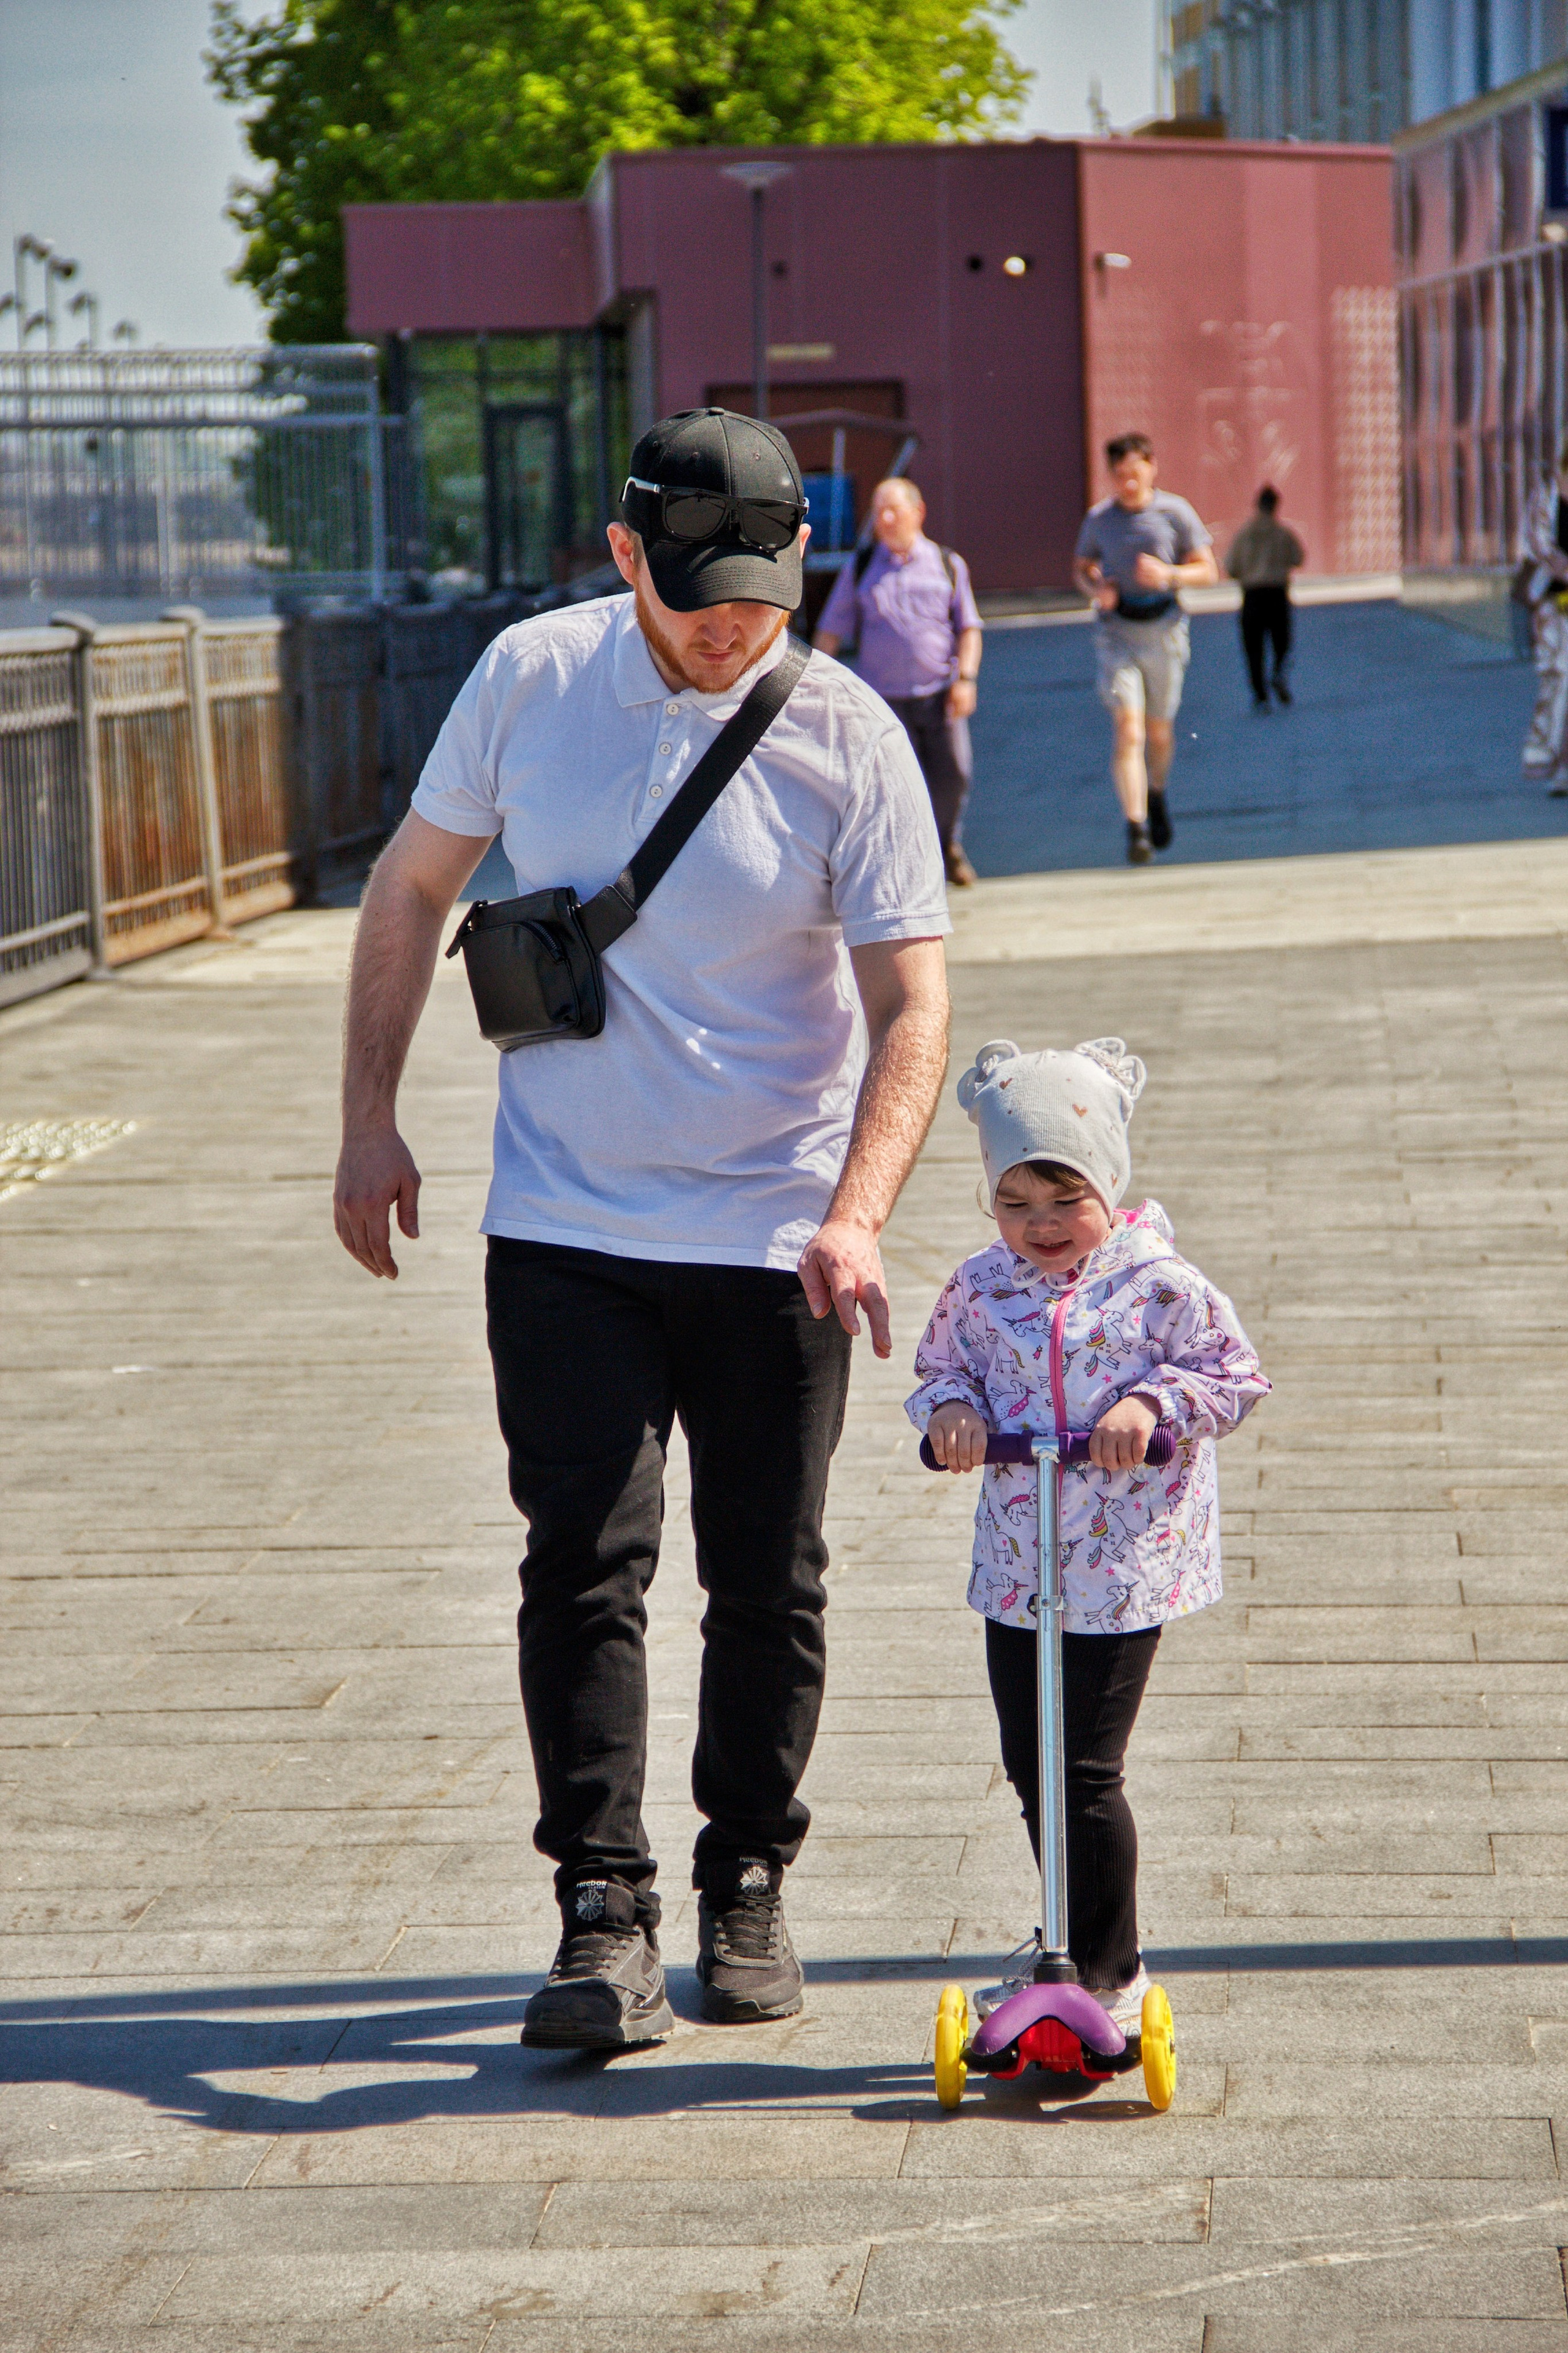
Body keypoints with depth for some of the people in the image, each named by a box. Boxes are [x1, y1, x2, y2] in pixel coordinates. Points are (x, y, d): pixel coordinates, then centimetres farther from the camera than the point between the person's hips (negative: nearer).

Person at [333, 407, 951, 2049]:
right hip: (561, 1226, 1)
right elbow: (414, 885, 10)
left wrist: (856, 1216, -25)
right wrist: (369, 1117, 6)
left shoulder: (849, 741, -9)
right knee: (583, 1565, -7)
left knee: (768, 1584, 7)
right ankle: (604, 1917, -4)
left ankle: (748, 1883, 24)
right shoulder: (529, 680, -2)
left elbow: (912, 1004, -11)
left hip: (772, 1241, -1)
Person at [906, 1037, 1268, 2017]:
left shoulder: (1159, 1285, -7)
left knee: (1086, 1774, -6)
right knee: (1031, 1766, 12)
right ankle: (1080, 1946, 31)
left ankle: (1107, 1972, 8)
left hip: (1124, 1566, -5)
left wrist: (1153, 1404, -19)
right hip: (1016, 1567, 5)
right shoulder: (980, 1290, 4)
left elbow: (1236, 1374, -3)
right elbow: (941, 1365, 16)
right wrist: (951, 1409, -6)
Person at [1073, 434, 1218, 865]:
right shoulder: (1099, 518, 2)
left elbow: (1207, 571, 1)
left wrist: (1168, 575, -18)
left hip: (1164, 630, 1)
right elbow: (1082, 568, 16)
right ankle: (1136, 828, -21)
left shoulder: (1175, 513, -2)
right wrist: (1096, 589, -7)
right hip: (1116, 632, -1)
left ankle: (1156, 796, 46)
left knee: (1159, 732, 14)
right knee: (1127, 730, -16)